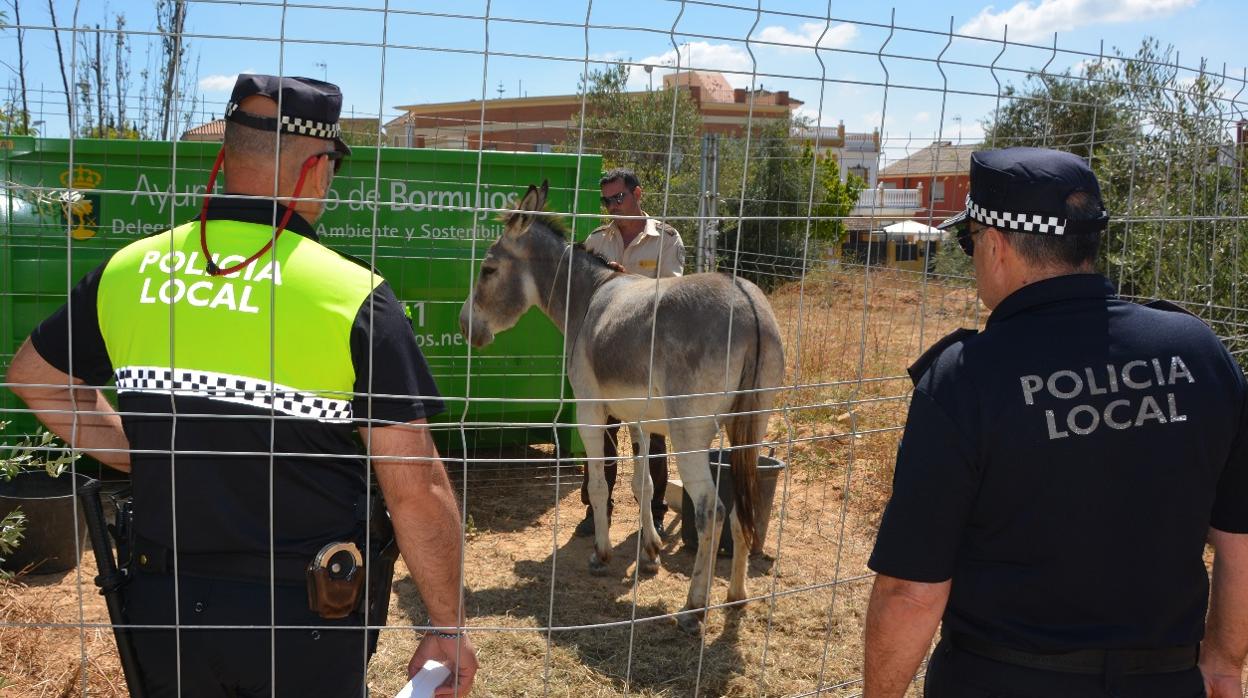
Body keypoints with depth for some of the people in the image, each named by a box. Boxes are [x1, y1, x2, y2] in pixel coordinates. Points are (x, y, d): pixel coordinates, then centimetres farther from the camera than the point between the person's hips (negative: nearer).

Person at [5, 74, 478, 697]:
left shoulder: (127, 270, -2)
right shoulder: (354, 295, -16)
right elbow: (417, 488, -16)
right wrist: (448, 628, -6)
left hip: (165, 606, 4)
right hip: (305, 622, -3)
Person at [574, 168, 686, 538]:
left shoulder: (666, 238, -2)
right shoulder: (597, 239, 8)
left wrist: (625, 278, -26)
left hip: (650, 352, -3)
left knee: (650, 432, 5)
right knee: (600, 428, 8)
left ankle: (654, 512, 18)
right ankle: (597, 507, 20)